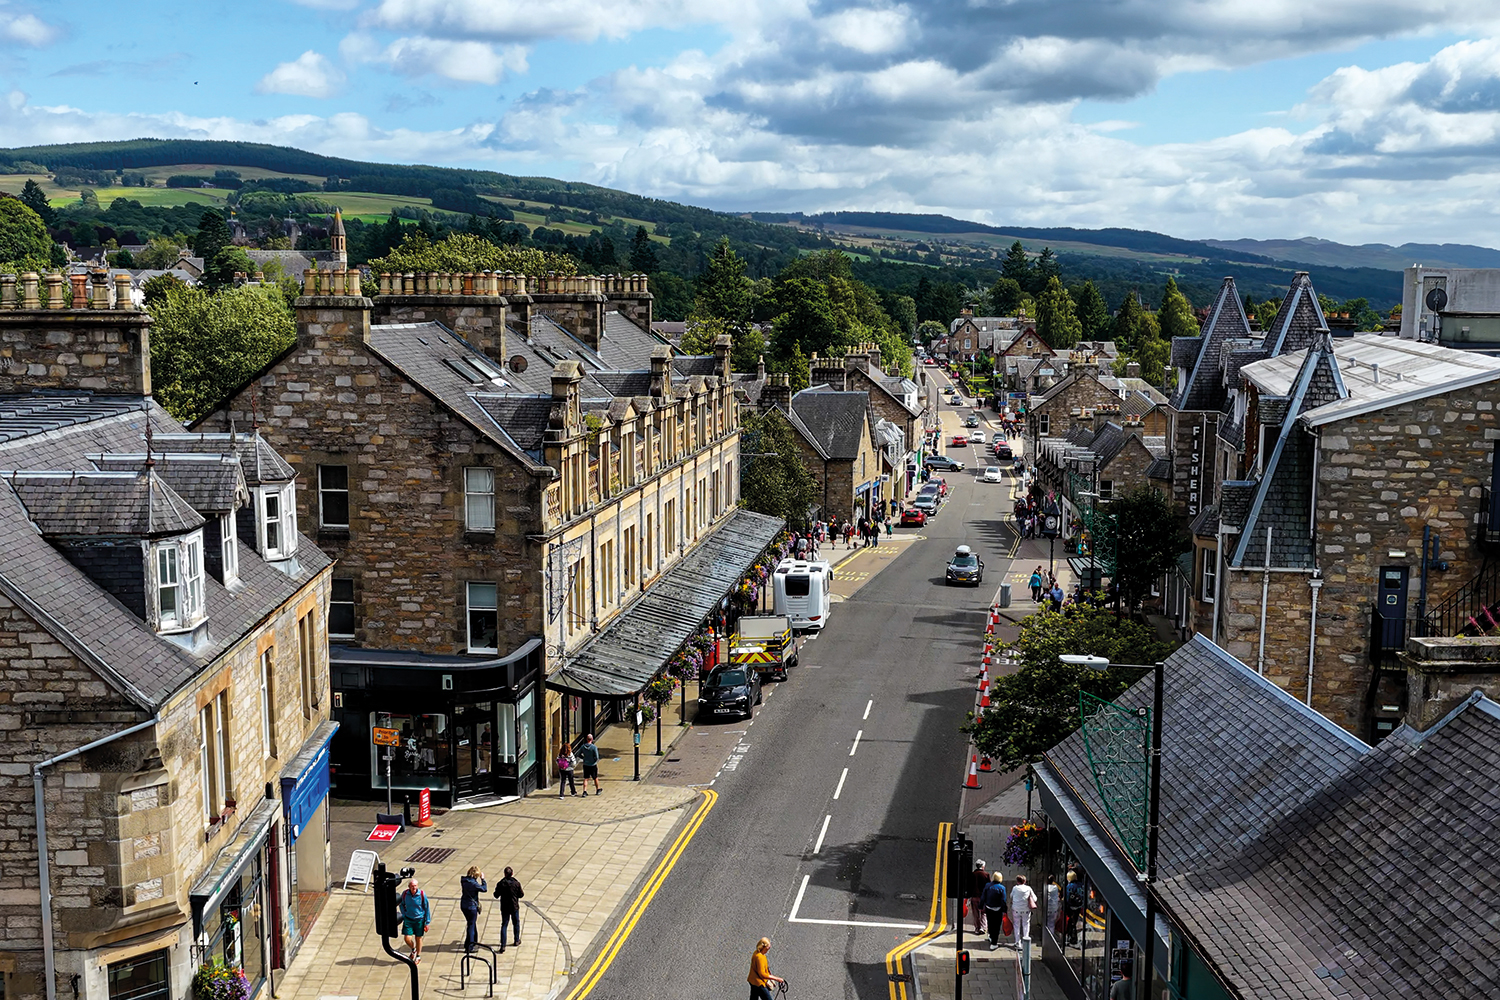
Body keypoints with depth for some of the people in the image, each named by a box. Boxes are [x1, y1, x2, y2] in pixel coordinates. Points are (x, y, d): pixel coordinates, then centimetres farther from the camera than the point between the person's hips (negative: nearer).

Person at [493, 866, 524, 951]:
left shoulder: (500, 884, -13)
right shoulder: (516, 883, -15)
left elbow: (496, 895, -3)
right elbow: (521, 895, -6)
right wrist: (522, 891, 15)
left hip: (504, 908, 0)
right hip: (514, 907, 0)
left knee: (504, 925, 6)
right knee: (516, 923, 20)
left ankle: (503, 945, -3)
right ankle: (517, 940, 35)